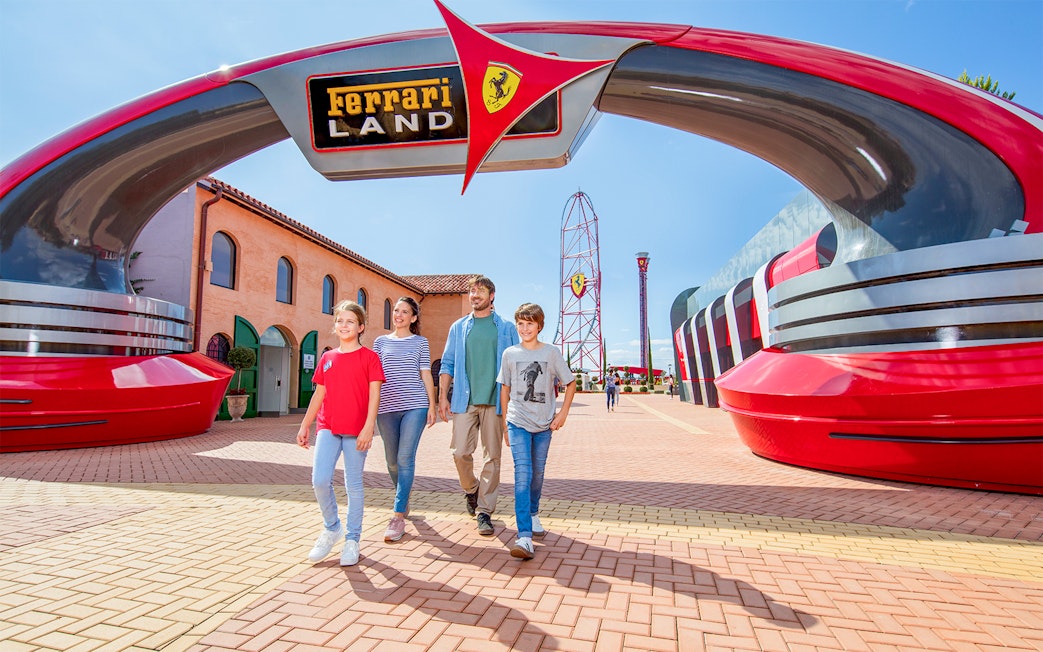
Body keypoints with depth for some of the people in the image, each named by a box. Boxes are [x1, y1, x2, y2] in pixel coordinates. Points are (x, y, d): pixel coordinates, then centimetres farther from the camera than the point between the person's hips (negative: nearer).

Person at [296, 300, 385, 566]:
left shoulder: (369, 357, -2)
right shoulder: (327, 358, 11)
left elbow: (374, 394, -7)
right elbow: (319, 395, 16)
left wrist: (368, 427, -16)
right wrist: (304, 425, 14)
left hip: (356, 431, -3)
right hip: (327, 427, 4)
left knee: (353, 485, 4)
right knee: (320, 480, -6)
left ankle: (352, 540, 19)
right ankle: (331, 527, 19)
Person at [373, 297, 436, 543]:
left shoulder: (420, 342, 8)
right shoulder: (381, 341, 12)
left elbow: (426, 375, 5)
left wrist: (432, 406, 0)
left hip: (414, 406, -3)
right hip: (386, 407, 3)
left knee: (405, 458, -10)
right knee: (392, 461, 11)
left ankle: (398, 517, -5)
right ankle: (404, 501, 36)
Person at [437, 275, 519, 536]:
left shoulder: (506, 328, 9)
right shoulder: (458, 327, 13)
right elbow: (447, 364, 12)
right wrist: (442, 397, 1)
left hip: (495, 400, -1)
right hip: (465, 399, 1)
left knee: (492, 456, 1)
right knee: (460, 452, -3)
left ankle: (484, 511, 13)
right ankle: (471, 490, 27)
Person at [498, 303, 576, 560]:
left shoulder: (551, 352, 0)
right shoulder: (510, 354, 3)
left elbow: (570, 383, 7)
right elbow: (504, 389, 9)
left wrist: (563, 413, -1)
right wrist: (504, 423, 8)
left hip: (544, 423, 1)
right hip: (518, 422, -1)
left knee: (538, 473, 13)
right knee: (522, 474, -13)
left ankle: (533, 514, 40)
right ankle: (524, 537, -15)